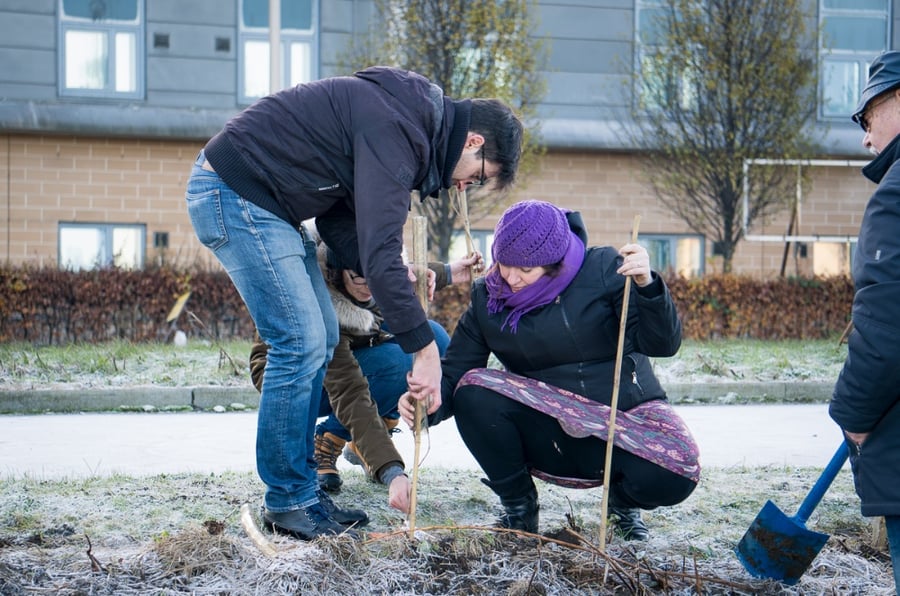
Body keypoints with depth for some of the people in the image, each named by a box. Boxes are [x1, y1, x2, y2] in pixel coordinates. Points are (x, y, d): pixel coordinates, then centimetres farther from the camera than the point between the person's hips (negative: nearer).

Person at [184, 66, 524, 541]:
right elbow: (379, 248, -28)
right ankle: (288, 502, 0)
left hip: (261, 201, 11)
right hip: (233, 194, -11)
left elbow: (340, 220, 12)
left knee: (321, 337, 10)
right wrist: (424, 349, -26)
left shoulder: (405, 118, 11)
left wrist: (389, 275, -4)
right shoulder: (393, 128, -21)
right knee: (300, 342, -10)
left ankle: (301, 487, 16)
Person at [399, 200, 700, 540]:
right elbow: (454, 374, -4)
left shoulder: (604, 270, -8)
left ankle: (623, 501, 7)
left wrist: (647, 285, -31)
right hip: (548, 432, 2)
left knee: (673, 477, -33)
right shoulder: (487, 299, 0)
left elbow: (662, 344, -13)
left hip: (625, 415, -2)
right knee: (474, 391, -25)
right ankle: (518, 505, -2)